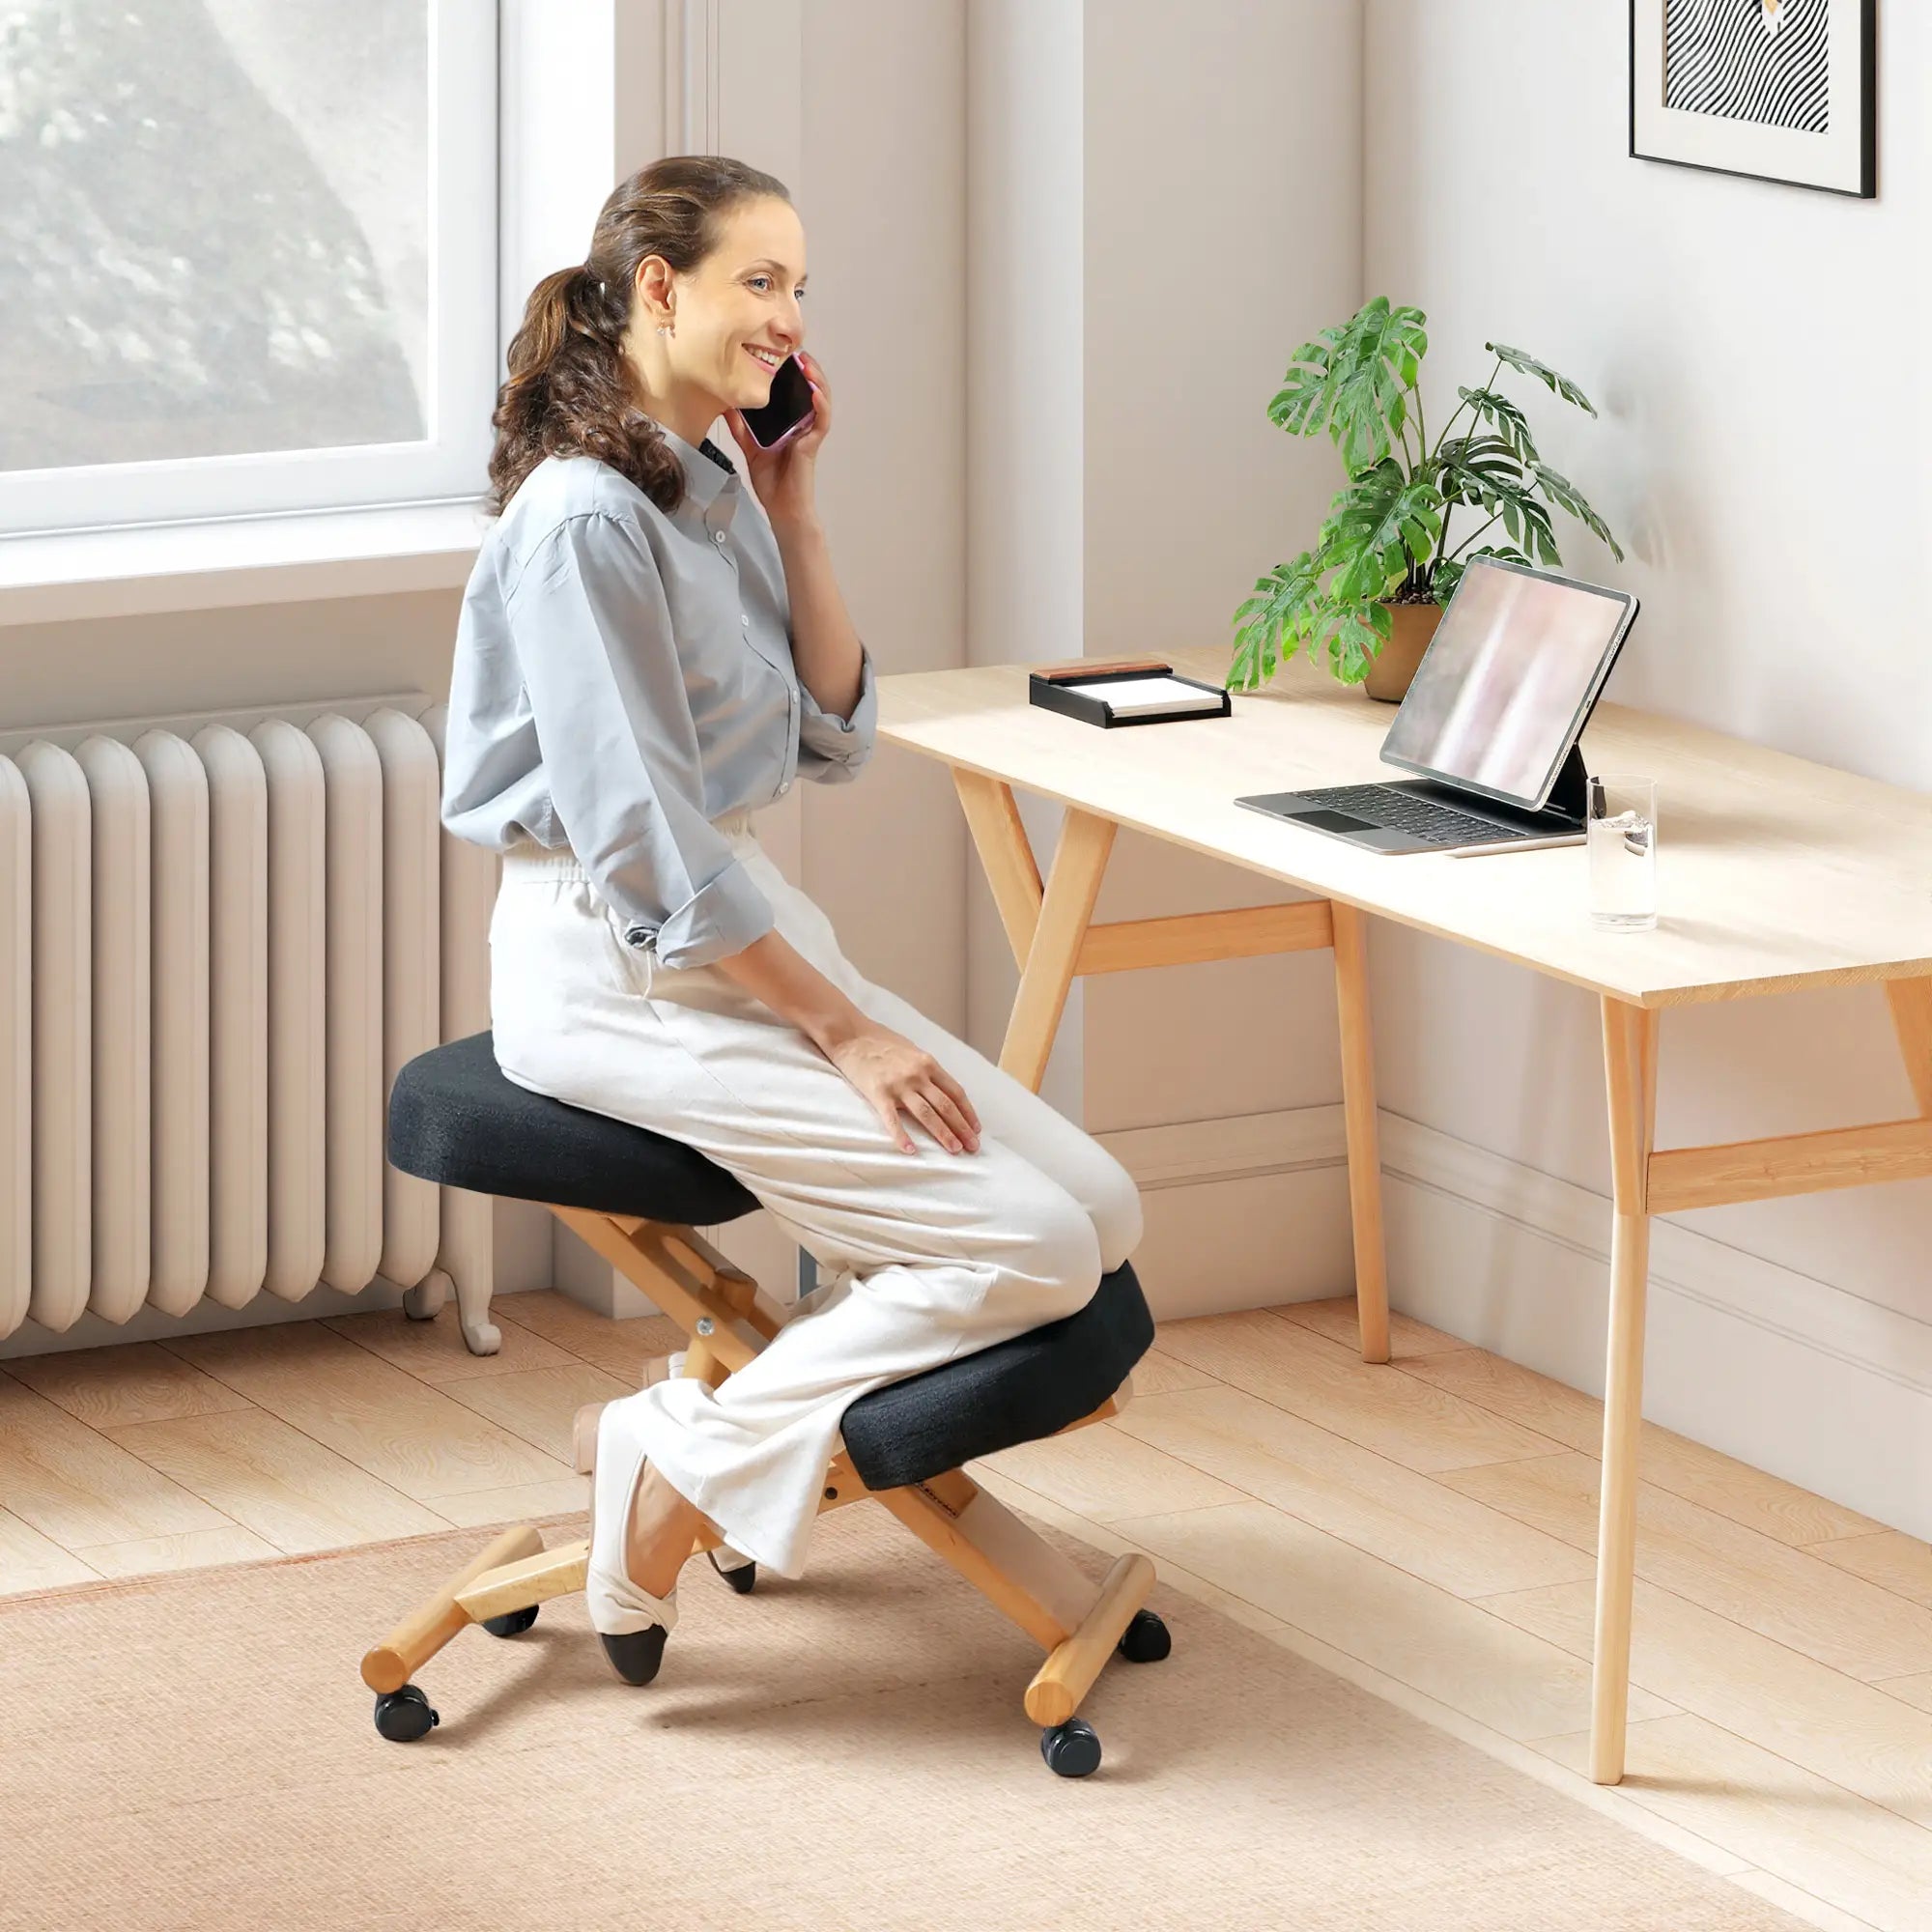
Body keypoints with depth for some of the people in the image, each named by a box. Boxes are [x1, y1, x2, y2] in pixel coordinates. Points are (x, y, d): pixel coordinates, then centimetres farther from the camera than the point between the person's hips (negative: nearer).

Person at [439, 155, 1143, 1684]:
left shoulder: (713, 492, 12)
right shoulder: (585, 516, -17)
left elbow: (834, 739, 11)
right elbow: (644, 837, -20)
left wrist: (794, 513, 3)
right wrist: (845, 1028, -17)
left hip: (744, 928, 9)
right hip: (617, 973, -9)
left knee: (1101, 1209, -3)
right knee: (1030, 1246, -18)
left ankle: (773, 1406, 8)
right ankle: (694, 1456, -9)